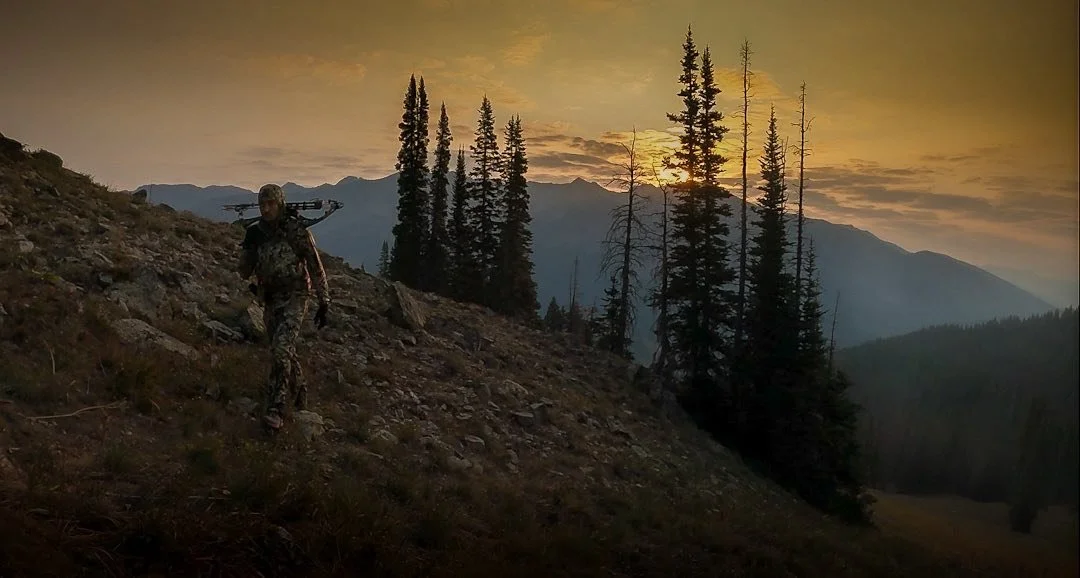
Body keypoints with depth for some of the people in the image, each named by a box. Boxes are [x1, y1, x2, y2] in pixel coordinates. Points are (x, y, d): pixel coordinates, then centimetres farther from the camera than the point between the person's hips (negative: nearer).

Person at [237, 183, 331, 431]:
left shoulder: (297, 231, -11)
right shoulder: (255, 232, 3)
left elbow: (316, 268, -6)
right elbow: (245, 273, 4)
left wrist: (324, 303, -6)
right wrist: (249, 247, -14)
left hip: (295, 297, -6)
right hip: (270, 299, 6)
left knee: (281, 349, -21)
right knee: (284, 351, 16)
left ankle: (276, 409, -22)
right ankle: (300, 393, 40)